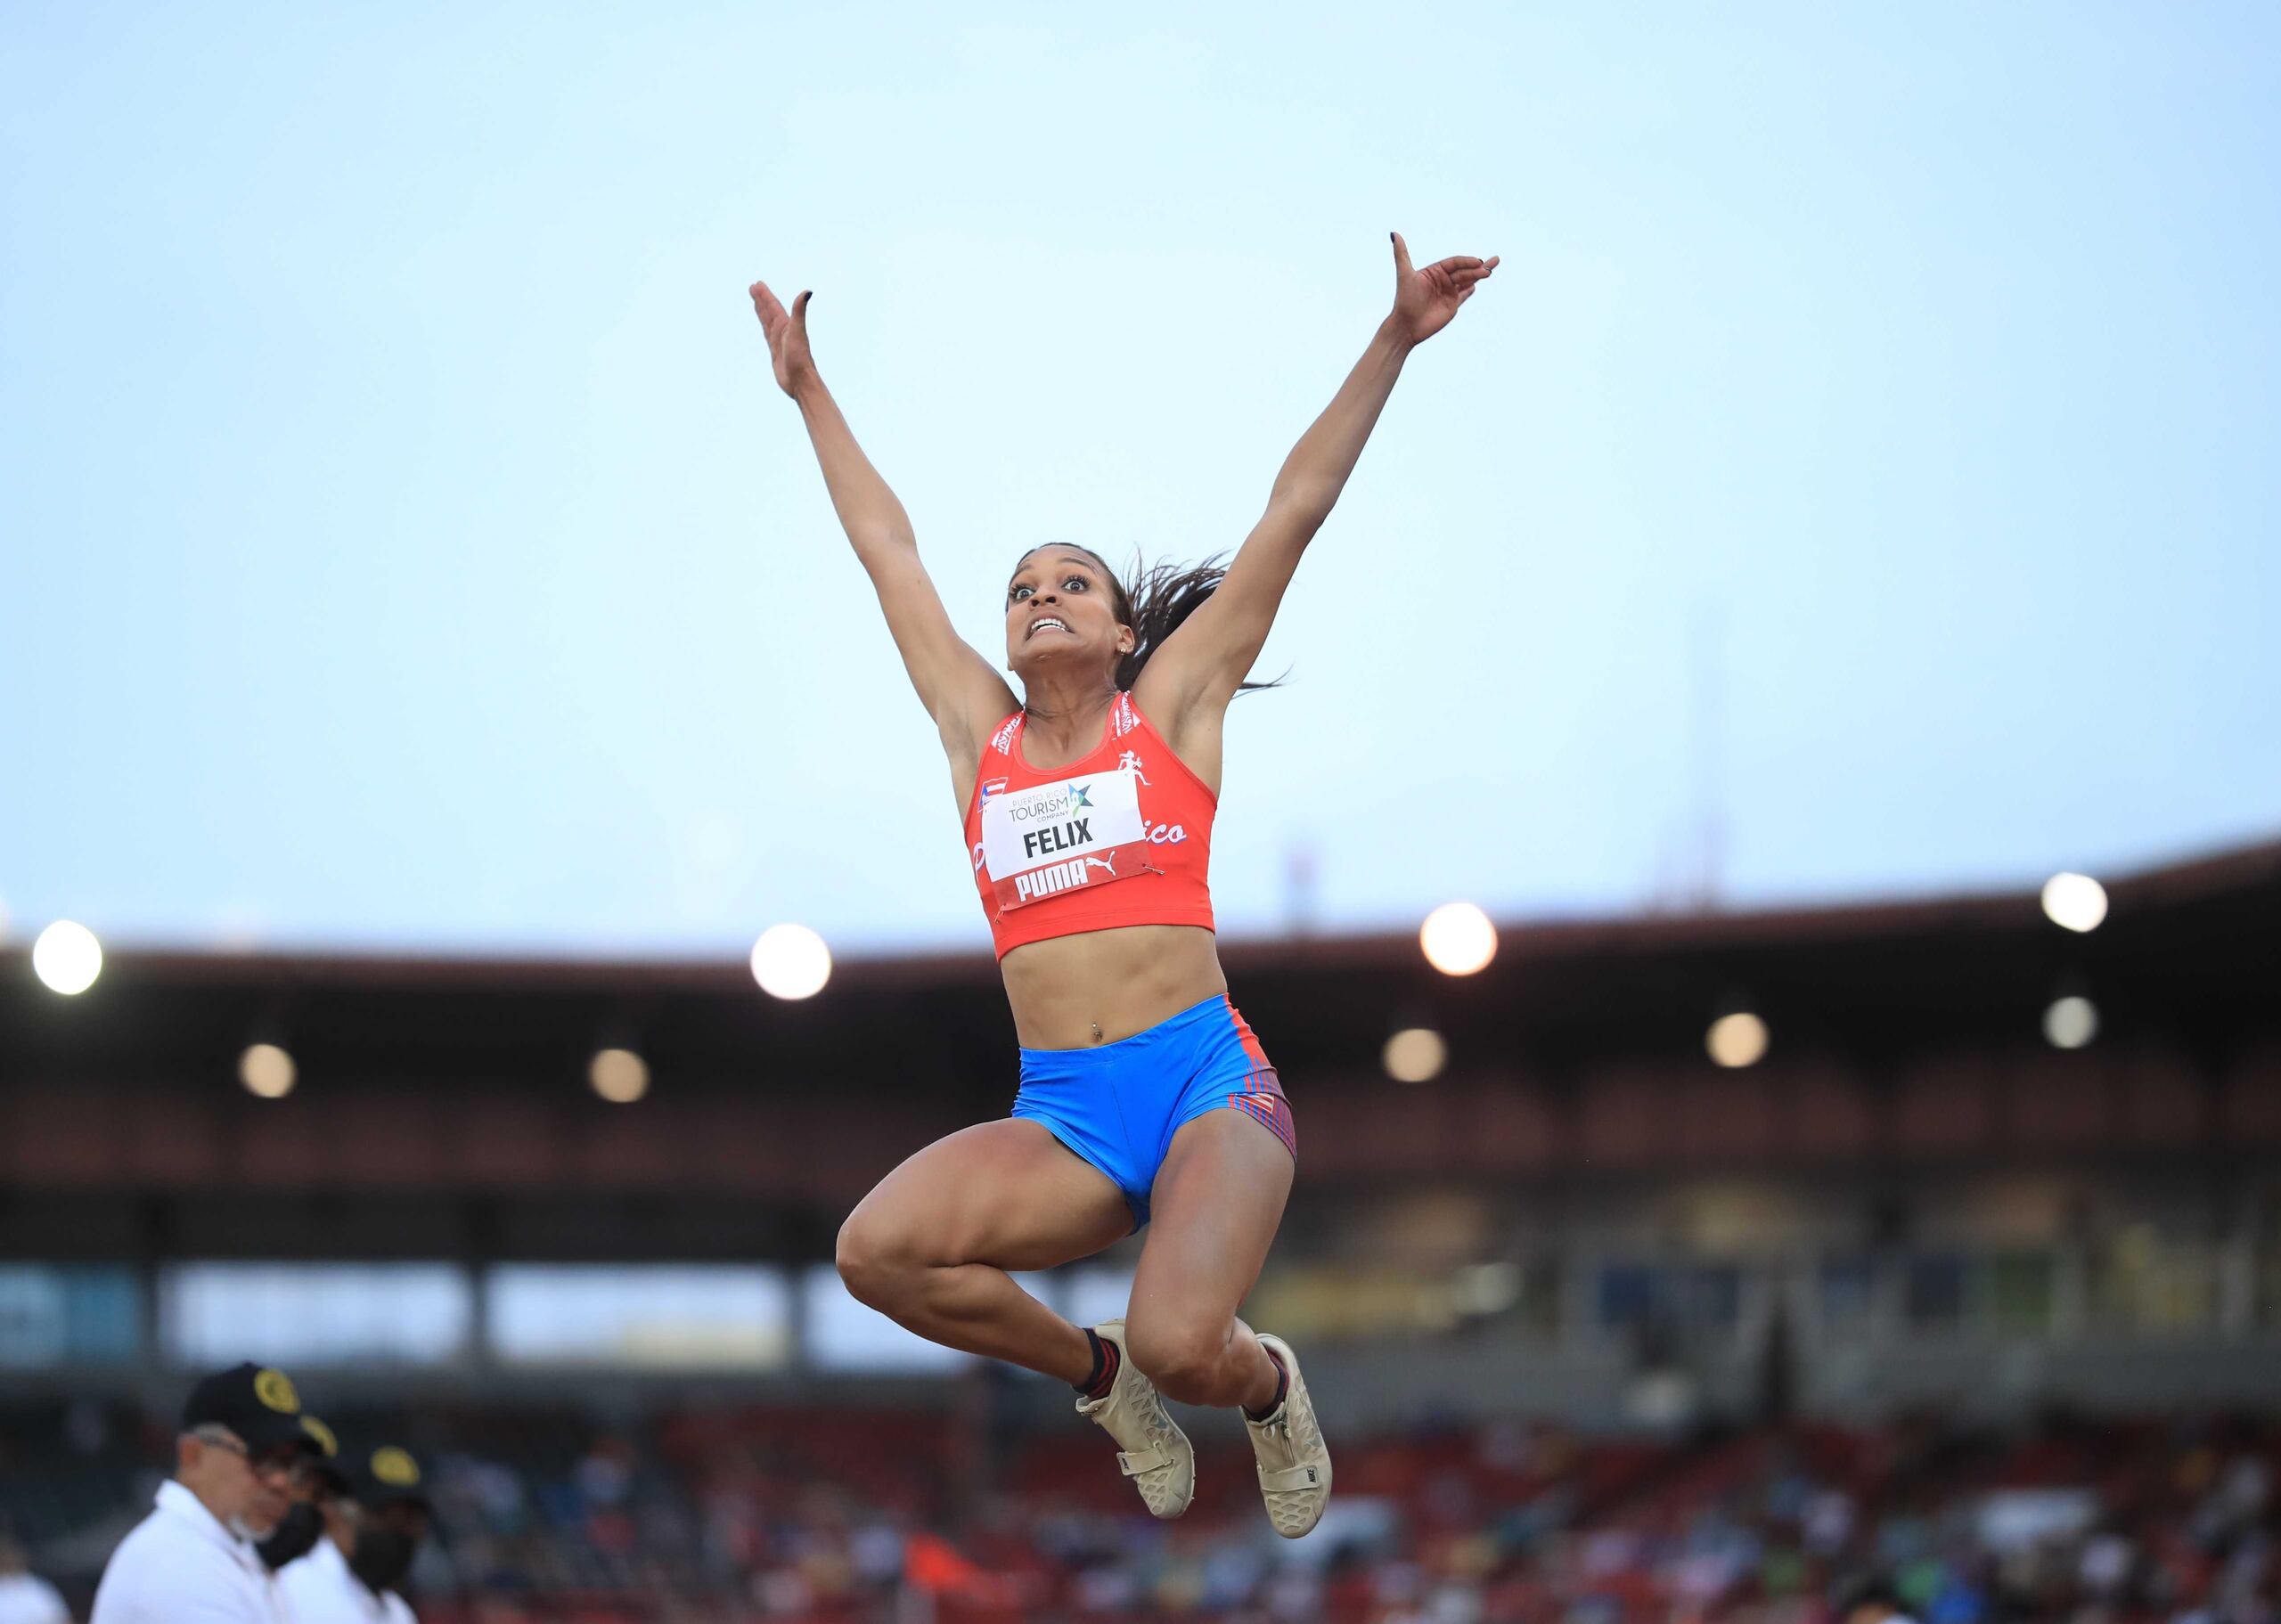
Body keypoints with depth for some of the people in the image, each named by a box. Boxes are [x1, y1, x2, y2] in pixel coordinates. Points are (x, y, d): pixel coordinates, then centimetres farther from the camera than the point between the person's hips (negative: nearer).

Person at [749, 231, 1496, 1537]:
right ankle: (1097, 1371, 5)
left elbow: (1298, 509, 9)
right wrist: (809, 391, 34)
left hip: (1208, 1084, -3)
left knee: (1182, 1347, -27)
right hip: (1061, 1118, 3)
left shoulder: (1168, 709, 11)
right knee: (879, 1252, -24)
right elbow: (889, 549, 26)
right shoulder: (980, 735, 18)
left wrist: (1393, 342, 7)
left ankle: (1269, 1385, 14)